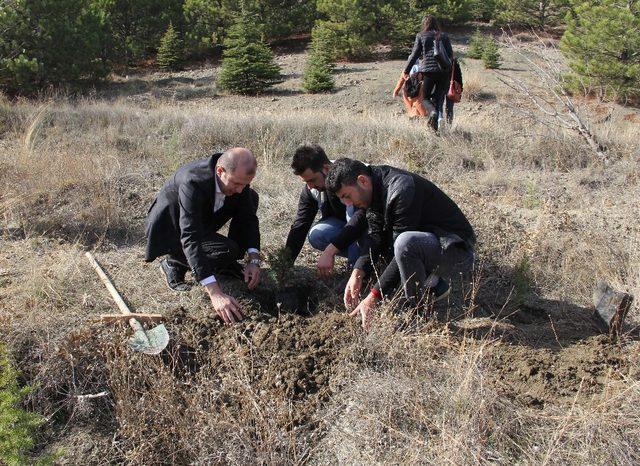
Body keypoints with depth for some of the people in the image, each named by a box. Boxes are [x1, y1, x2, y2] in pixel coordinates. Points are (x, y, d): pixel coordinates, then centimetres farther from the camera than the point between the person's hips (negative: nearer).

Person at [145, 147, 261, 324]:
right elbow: (190, 239, -45)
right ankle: (174, 263, -3)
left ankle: (229, 264, 7)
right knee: (227, 250, -28)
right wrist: (215, 294, -51)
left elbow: (248, 217, -9)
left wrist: (254, 260, -23)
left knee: (252, 198, -4)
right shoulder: (192, 182, -39)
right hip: (170, 230, -7)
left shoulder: (237, 175, -19)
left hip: (201, 221, 7)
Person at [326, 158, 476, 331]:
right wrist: (357, 273, -19)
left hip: (458, 251, -9)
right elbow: (375, 236, -3)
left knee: (405, 242, -38)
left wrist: (373, 297, -29)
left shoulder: (401, 190, -27)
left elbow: (403, 246, -29)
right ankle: (435, 285, 9)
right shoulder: (375, 190, 2)